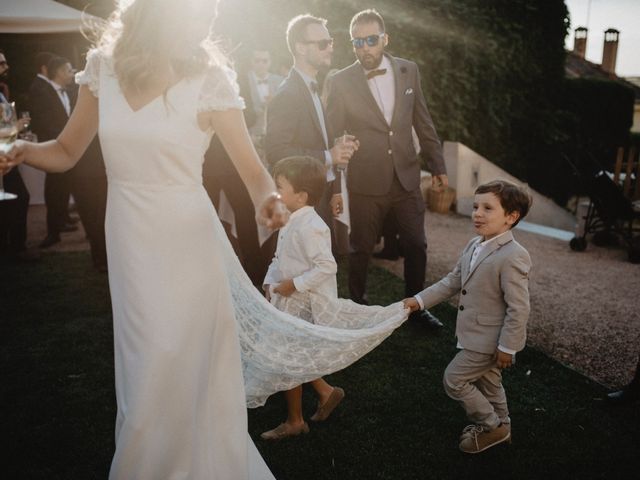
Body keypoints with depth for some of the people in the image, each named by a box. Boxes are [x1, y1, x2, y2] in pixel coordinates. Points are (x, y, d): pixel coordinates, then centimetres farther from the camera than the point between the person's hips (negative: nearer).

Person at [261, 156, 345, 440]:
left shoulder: (310, 227, -24)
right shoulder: (292, 222, 7)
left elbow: (327, 267, -28)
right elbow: (280, 258, 16)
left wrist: (295, 284, -26)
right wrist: (270, 281, 3)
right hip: (289, 303, 10)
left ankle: (294, 421, 22)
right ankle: (326, 392, 34)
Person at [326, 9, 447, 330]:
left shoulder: (408, 70, 1)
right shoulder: (342, 81, -9)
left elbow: (423, 121, 8)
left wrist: (436, 164, 9)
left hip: (407, 177, 3)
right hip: (366, 183, -3)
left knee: (416, 245, 12)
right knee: (361, 249, 11)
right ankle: (357, 306, 32)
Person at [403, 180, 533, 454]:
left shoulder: (513, 257, -28)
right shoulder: (474, 246, 0)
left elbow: (519, 309, -25)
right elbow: (453, 281, 9)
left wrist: (507, 347, -21)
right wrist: (420, 300, 4)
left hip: (489, 339, -8)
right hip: (476, 335, 9)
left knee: (454, 380, -1)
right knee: (486, 381, 23)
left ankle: (492, 426, 17)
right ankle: (499, 425, 44)